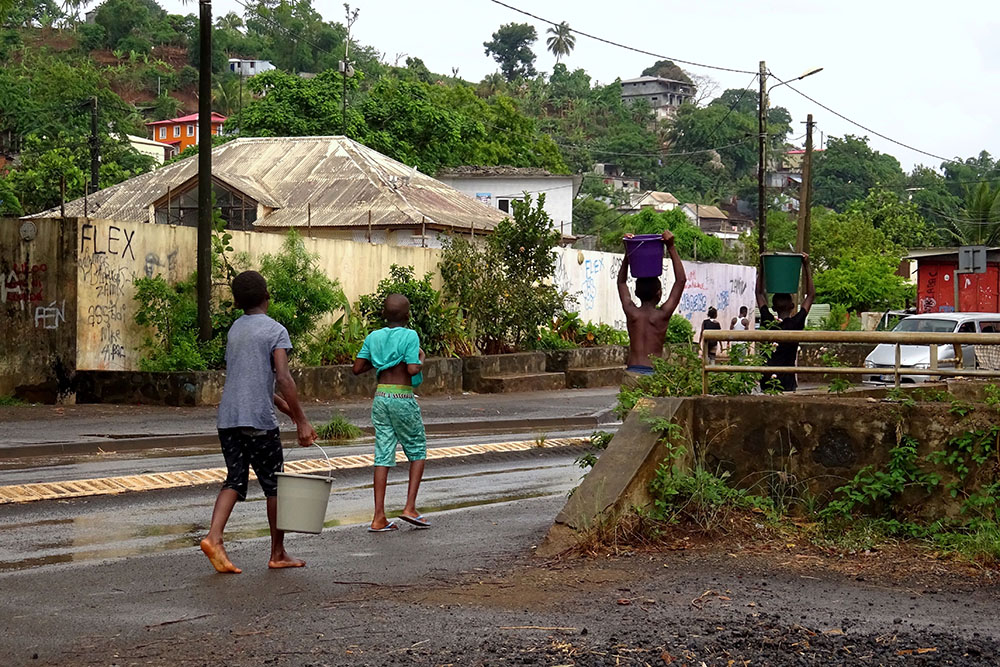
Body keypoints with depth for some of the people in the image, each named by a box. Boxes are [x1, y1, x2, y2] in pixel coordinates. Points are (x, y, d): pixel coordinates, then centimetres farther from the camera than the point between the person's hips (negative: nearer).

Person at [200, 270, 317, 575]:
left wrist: (288, 409, 27)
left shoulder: (234, 330, 17)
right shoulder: (276, 331, -5)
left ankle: (214, 537, -14)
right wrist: (302, 421, -14)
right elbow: (283, 379, -16)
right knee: (274, 485, 6)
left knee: (235, 480, 7)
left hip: (228, 419, 6)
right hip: (259, 421, -6)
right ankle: (277, 553, 14)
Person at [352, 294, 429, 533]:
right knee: (417, 450, 11)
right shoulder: (410, 336, -9)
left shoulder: (374, 337, 7)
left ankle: (379, 517, 1)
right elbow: (412, 369, -17)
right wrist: (422, 359, 2)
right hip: (403, 398, -5)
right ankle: (410, 507, 3)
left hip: (380, 398, 5)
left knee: (383, 454, 5)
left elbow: (357, 368, 7)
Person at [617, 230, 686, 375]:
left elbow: (621, 281, 20)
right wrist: (671, 248, 4)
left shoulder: (631, 312, 4)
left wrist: (628, 253, 17)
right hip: (654, 372, -3)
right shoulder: (662, 314, -3)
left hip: (632, 372, 3)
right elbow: (681, 280, 4)